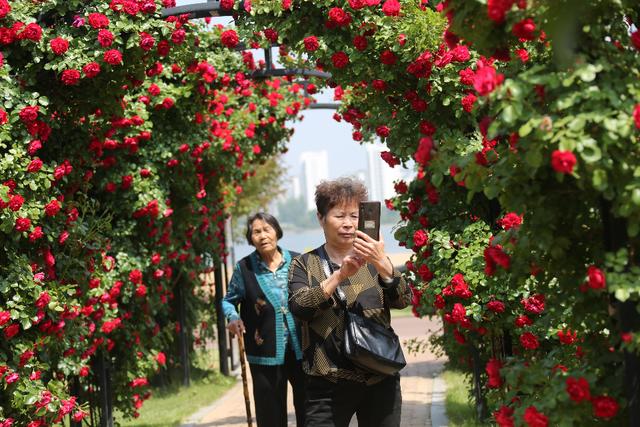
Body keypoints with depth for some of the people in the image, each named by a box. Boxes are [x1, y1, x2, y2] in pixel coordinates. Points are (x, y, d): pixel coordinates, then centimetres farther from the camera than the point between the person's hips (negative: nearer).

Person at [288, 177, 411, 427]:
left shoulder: (372, 259, 9)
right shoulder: (305, 264, 6)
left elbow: (402, 301, -6)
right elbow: (299, 308, -12)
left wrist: (382, 263, -24)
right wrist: (339, 276, -24)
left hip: (380, 381, 2)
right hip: (329, 385, -2)